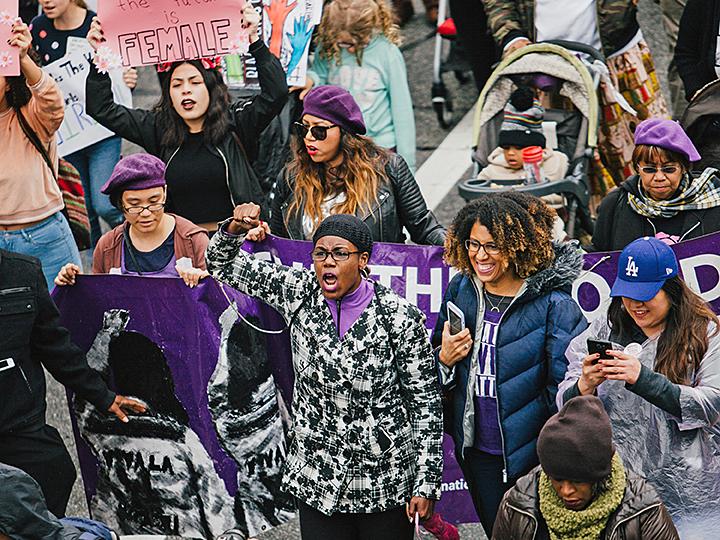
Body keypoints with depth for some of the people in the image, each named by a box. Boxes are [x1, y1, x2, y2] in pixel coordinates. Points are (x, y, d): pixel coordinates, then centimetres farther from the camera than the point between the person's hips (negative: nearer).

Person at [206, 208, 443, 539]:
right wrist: (235, 228, -17)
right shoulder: (300, 293, -3)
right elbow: (223, 264, 5)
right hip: (317, 481, 3)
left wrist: (426, 485, -8)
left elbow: (426, 403, -7)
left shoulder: (400, 318, -12)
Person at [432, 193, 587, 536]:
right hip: (475, 449, 5)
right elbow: (433, 363, 12)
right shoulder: (460, 289, 0)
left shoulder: (553, 304, -16)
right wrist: (444, 359, -10)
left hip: (530, 454, -5)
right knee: (496, 532, 20)